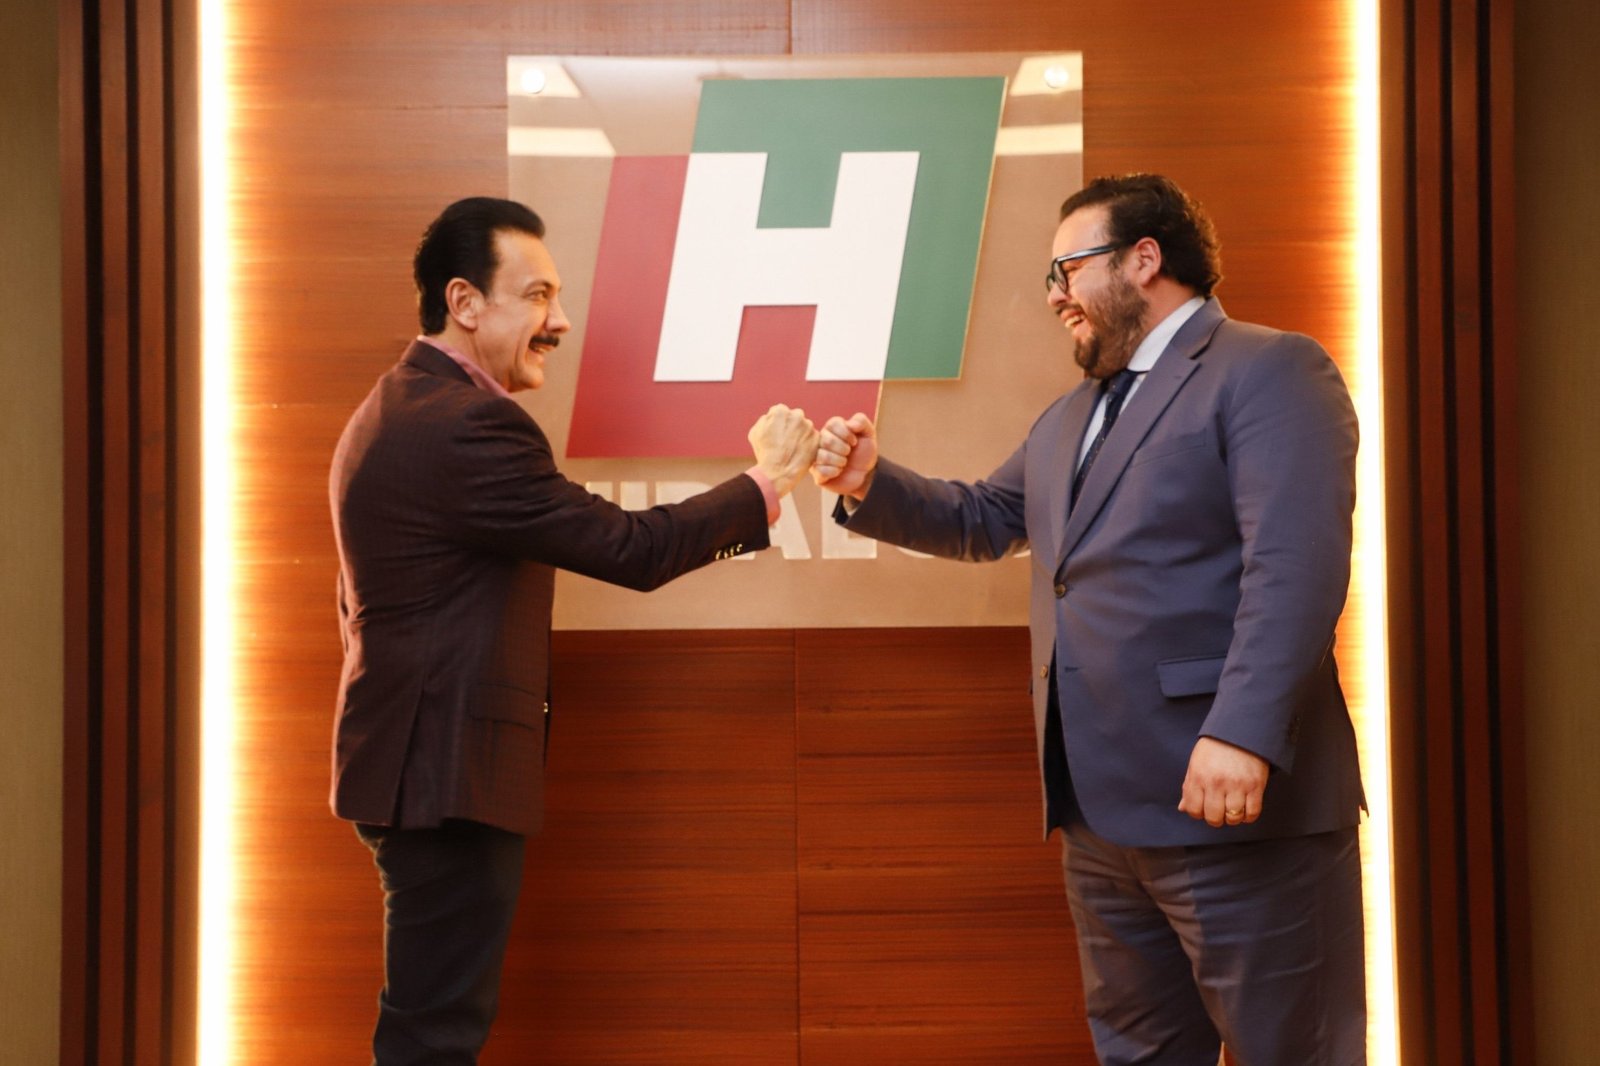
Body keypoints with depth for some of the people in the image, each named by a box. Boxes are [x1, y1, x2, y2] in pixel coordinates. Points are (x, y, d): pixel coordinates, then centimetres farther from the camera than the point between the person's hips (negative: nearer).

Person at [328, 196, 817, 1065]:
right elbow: (632, 550, -19)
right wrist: (767, 482, -8)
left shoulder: (395, 408, 14)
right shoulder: (467, 427, -20)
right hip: (449, 769, -11)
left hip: (418, 760, 11)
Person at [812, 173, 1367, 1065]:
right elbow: (982, 520, 33)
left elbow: (1295, 564, -18)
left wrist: (1243, 734, -28)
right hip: (1103, 810, 9)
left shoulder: (1269, 372, -7)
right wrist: (871, 485, 16)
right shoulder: (1070, 418, 22)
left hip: (1234, 801, -8)